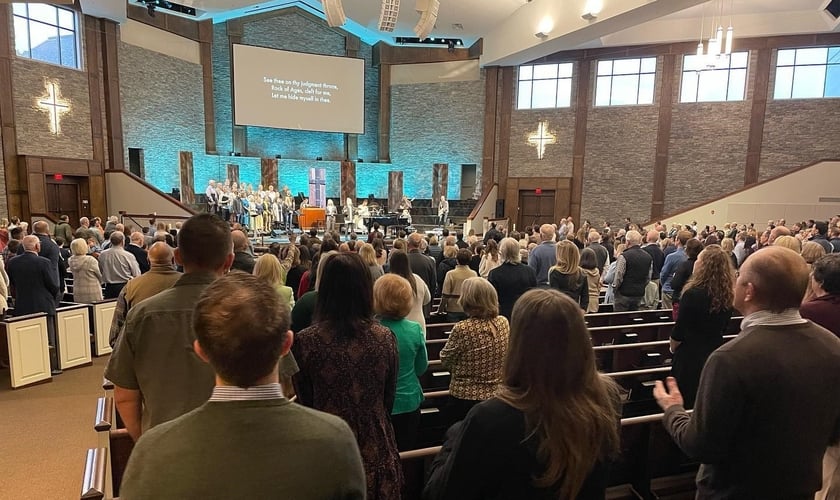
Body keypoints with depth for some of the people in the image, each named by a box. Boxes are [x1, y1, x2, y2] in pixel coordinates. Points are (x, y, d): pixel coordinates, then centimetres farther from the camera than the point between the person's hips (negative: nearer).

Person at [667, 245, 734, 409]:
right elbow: (721, 328, 12)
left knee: (686, 407, 9)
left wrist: (673, 348, 4)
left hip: (690, 358, -6)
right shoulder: (728, 295, -2)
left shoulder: (692, 294, -22)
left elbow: (678, 332, -15)